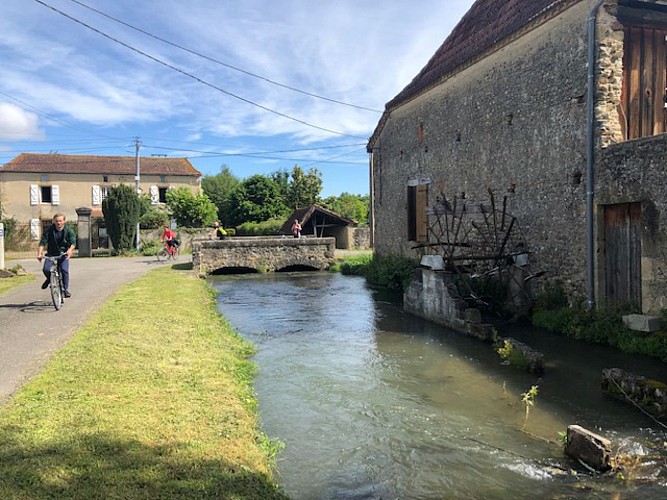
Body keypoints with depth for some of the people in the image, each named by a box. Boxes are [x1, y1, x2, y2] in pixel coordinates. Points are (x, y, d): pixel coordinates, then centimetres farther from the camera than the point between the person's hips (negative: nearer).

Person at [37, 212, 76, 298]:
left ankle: (65, 289, -5)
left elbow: (73, 242, -17)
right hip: (51, 254, 1)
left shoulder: (68, 230, -5)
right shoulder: (49, 230, -4)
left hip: (63, 254, -1)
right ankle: (50, 279, 17)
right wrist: (39, 254, -23)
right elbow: (42, 242, -9)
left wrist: (70, 250, -39)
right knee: (46, 269, -19)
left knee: (64, 270, -19)